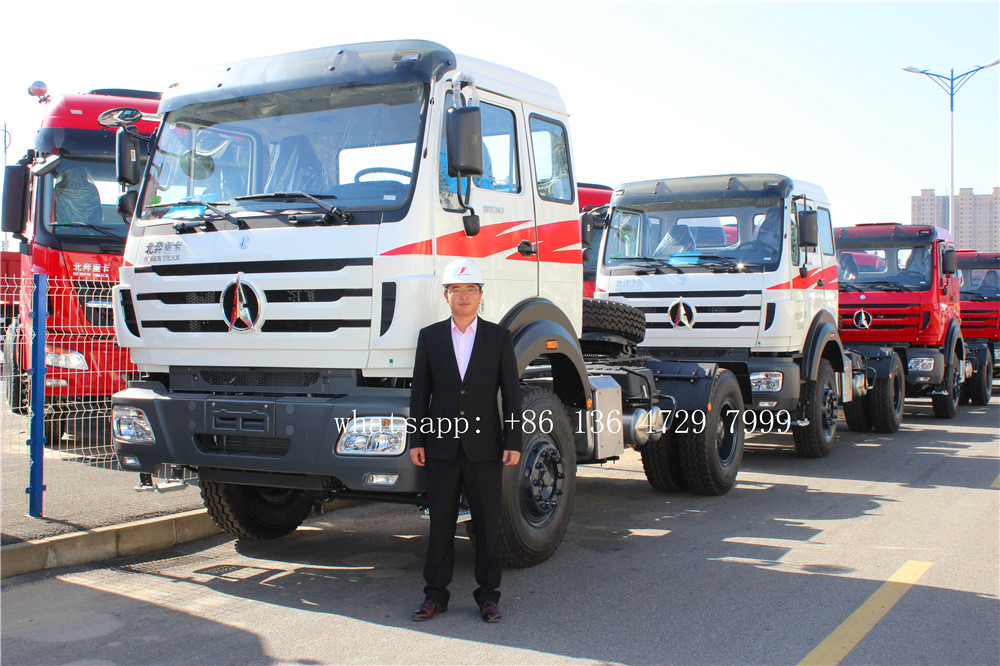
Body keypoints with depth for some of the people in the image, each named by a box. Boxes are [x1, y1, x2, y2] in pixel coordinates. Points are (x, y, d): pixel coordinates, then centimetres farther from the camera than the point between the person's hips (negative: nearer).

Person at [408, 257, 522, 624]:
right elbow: (420, 391, 8)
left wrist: (513, 442, -4)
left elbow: (511, 392, 3)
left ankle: (488, 594, 15)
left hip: (484, 445, -1)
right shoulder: (430, 336, 8)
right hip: (442, 444, 1)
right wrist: (416, 440, 2)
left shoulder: (499, 337, 5)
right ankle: (435, 594, 16)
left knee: (487, 523, 4)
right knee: (440, 522, 6)